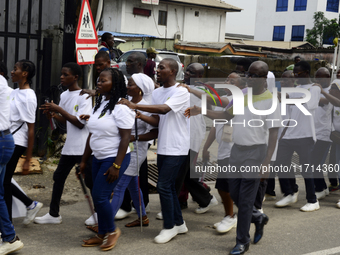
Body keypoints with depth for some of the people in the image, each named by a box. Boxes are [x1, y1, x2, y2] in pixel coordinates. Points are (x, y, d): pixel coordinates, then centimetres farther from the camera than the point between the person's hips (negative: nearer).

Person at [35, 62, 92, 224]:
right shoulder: (64, 95, 10)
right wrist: (52, 114, -2)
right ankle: (54, 214, 20)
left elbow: (80, 123, -19)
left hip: (83, 148, -8)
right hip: (69, 146, 8)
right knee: (58, 177, 10)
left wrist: (59, 110, -19)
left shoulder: (84, 97, -14)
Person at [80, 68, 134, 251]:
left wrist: (116, 166, -21)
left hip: (114, 159, -8)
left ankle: (112, 231, 11)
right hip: (98, 158, 8)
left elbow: (125, 138, -18)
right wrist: (84, 160, 15)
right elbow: (92, 134, 15)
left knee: (100, 196, -10)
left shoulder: (120, 107, -15)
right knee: (98, 197, 9)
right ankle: (102, 235, 22)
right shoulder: (99, 104, 10)